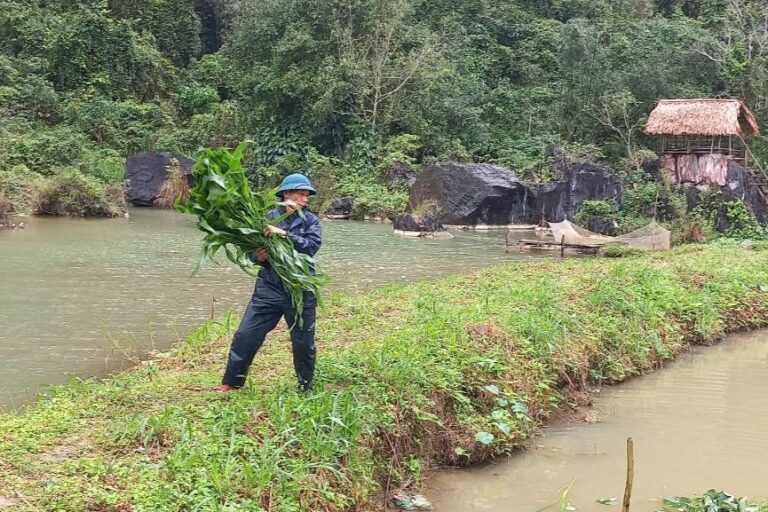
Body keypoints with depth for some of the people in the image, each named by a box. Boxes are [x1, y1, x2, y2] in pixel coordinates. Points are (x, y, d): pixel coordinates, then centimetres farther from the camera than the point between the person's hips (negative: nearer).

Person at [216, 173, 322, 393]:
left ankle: (305, 387, 27)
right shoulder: (269, 217, 1)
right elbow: (252, 247, 5)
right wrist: (257, 256, -18)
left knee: (303, 341, 9)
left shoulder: (311, 220, 0)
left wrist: (284, 234, -26)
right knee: (246, 334, -1)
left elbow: (312, 246, -17)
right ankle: (231, 381, 14)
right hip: (269, 287, 1)